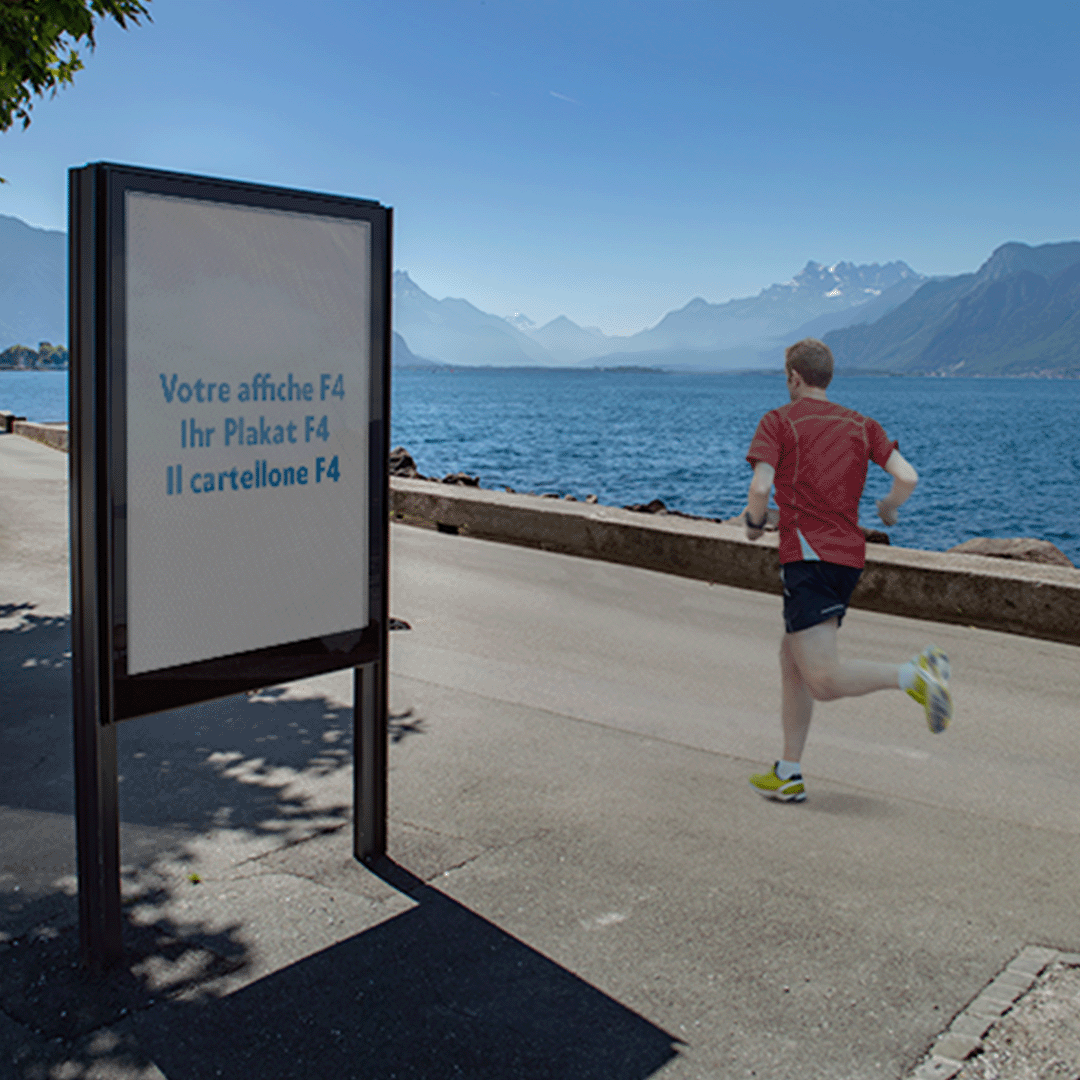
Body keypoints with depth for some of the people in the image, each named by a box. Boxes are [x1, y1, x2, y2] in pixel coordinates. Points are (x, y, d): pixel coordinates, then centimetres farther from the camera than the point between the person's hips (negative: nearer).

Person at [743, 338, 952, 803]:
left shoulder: (778, 421, 0)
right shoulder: (861, 424, 14)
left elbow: (760, 488, -14)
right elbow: (907, 477, 2)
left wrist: (755, 522, 7)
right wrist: (889, 507, 22)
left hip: (808, 553, -7)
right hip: (849, 554, 7)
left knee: (823, 681, -12)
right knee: (791, 659, 16)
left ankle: (914, 673, -31)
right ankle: (788, 774, 19)